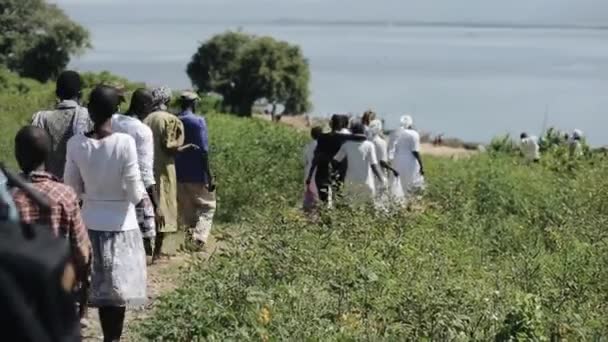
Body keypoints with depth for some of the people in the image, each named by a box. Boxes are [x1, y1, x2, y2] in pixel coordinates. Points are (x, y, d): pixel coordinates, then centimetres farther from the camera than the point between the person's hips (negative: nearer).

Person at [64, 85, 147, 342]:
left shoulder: (75, 144, -9)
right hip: (120, 224, -3)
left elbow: (71, 189, 1)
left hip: (90, 222, 3)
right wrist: (142, 194, 7)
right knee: (117, 288, 10)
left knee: (99, 287, 15)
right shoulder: (124, 142, -19)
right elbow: (135, 193, -15)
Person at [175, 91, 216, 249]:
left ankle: (188, 240, 15)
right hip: (197, 174, -5)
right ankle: (199, 238, -12)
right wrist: (209, 175, -11)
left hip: (179, 175, 5)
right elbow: (203, 150, -16)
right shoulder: (199, 121, -12)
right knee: (207, 206, 7)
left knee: (185, 211, 14)